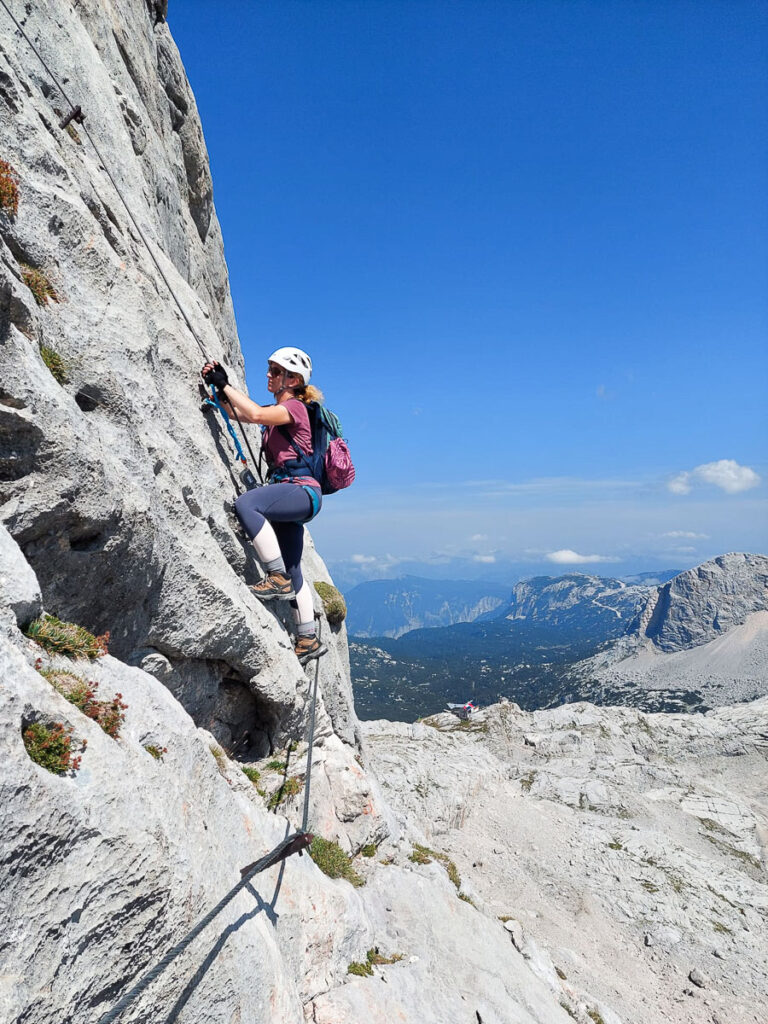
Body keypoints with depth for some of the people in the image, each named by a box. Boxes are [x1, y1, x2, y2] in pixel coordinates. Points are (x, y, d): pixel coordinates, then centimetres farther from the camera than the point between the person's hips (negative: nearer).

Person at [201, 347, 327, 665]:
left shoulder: (295, 407, -5)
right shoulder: (277, 411, 22)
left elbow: (256, 414, -22)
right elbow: (238, 412, 20)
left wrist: (226, 384, -13)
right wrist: (218, 385, 5)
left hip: (302, 491, -9)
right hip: (291, 495, 10)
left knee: (245, 504, -32)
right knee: (292, 570, 11)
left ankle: (278, 579, -25)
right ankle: (308, 639, 21)